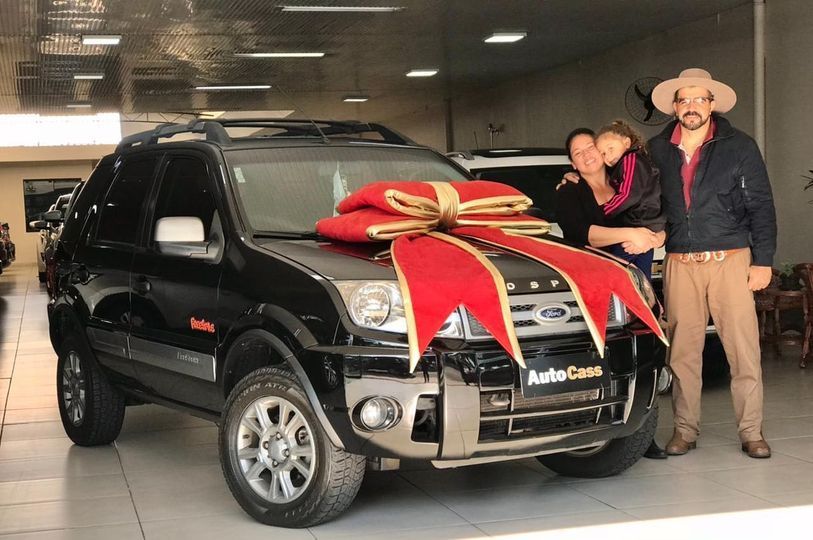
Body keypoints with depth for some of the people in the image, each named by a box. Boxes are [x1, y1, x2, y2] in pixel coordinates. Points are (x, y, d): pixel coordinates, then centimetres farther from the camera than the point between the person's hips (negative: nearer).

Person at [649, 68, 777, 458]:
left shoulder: (739, 147, 2)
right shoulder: (657, 151, 9)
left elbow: (761, 206, 2)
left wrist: (762, 260, -4)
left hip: (730, 260, -2)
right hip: (680, 264, 2)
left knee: (744, 349, -2)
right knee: (682, 352, 4)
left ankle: (751, 431, 7)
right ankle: (685, 429, 15)